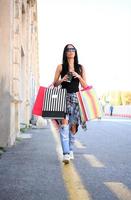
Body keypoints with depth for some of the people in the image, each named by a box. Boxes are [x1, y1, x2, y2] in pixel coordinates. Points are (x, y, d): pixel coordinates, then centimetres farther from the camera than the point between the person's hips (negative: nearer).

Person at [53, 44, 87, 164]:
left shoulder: (80, 68, 12)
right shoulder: (61, 67, 9)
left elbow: (85, 86, 10)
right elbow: (55, 84, 10)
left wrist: (78, 76, -7)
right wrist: (62, 80, -10)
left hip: (76, 98, 2)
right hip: (64, 97, -2)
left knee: (73, 125, 4)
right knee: (64, 123, -17)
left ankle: (70, 150, 21)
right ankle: (66, 154, -22)